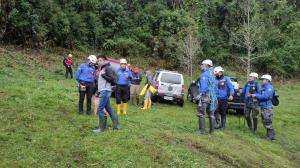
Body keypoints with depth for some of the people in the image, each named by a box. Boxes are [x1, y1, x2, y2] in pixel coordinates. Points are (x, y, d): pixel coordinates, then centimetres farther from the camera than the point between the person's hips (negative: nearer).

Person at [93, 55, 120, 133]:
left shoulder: (108, 68, -9)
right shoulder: (103, 69, 19)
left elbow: (112, 79, -18)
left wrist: (103, 75, -18)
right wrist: (99, 91, 21)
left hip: (105, 91, -10)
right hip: (103, 91, 10)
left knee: (100, 109, -11)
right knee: (109, 109, 12)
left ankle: (101, 128, -5)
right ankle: (116, 125, 19)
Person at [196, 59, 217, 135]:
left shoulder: (205, 74, -9)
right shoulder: (211, 74, 18)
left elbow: (204, 85, -20)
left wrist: (201, 94, -18)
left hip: (205, 95, -9)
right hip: (212, 96, 9)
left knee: (201, 113, -6)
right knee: (211, 114, 13)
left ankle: (202, 130, -8)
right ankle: (212, 130, 18)